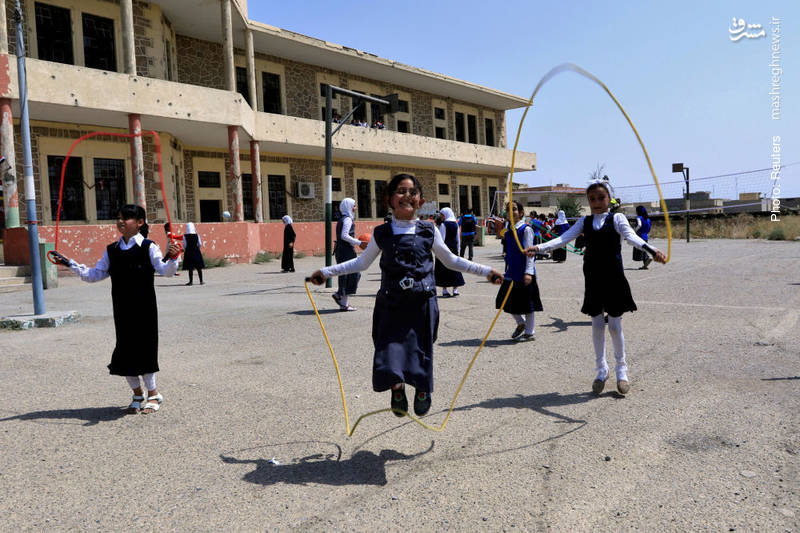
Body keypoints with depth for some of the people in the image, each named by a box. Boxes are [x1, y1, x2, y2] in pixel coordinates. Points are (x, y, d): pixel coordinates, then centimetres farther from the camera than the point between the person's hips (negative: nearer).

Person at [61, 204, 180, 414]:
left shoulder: (148, 247, -6)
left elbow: (165, 270, -17)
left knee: (144, 346, 0)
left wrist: (172, 259, -36)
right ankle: (137, 393, 26)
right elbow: (95, 274, 15)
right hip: (121, 309, 5)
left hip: (144, 308, -5)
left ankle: (153, 394, 18)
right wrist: (71, 264, 7)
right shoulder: (112, 250, 10)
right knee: (124, 348, 8)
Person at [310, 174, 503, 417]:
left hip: (422, 302, 0)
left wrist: (485, 271, 13)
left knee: (421, 347, 6)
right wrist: (326, 271, 16)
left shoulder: (429, 231, 4)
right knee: (390, 346, -6)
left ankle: (423, 390, 32)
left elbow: (451, 260, 16)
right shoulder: (382, 233, 5)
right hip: (391, 303, 0)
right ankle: (397, 389, 20)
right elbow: (362, 262, 18)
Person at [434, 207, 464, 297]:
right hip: (454, 247, 6)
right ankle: (455, 289, 12)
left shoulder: (443, 225, -11)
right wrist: (457, 249, 18)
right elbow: (458, 238, 11)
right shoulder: (456, 224, 7)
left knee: (443, 268, 1)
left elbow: (442, 239, -14)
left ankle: (445, 290, -1)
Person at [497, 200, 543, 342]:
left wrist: (528, 272, -21)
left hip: (523, 273, -7)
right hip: (511, 272, 7)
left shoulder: (526, 229, -11)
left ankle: (529, 333, 17)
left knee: (526, 302, 3)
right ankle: (520, 323, 33)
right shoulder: (508, 231, 10)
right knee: (506, 300, 10)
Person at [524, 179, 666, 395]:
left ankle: (621, 369, 24)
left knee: (615, 325, 4)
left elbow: (631, 236, -18)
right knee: (597, 325, 10)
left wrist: (651, 250, -38)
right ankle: (601, 369, 26)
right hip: (593, 279, 3)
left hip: (614, 278, -3)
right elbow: (564, 238, -6)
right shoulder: (585, 222, 6)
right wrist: (539, 248, -22)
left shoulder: (616, 218, -2)